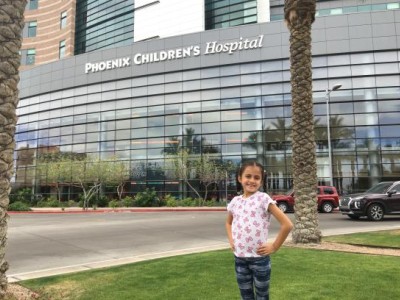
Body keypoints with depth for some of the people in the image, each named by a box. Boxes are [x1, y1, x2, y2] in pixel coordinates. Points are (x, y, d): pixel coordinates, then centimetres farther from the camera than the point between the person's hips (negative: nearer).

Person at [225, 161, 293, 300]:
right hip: (239, 258, 5)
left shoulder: (263, 198, -11)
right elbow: (228, 222, 24)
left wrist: (274, 247, -10)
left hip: (259, 258, -4)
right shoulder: (235, 201, 4)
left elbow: (287, 224, -15)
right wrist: (231, 240, 9)